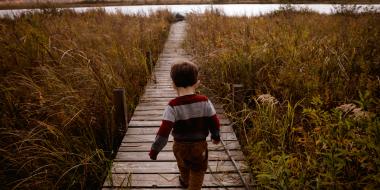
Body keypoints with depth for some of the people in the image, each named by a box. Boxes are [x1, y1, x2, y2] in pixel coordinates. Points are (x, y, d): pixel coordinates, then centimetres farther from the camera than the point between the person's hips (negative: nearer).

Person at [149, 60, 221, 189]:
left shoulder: (173, 106, -22)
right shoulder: (204, 102, -16)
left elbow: (164, 131, -25)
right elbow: (214, 122, -8)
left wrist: (154, 149, -14)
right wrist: (216, 136, 11)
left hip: (180, 146, 1)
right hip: (199, 145, -1)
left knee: (183, 166, 31)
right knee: (198, 172, 19)